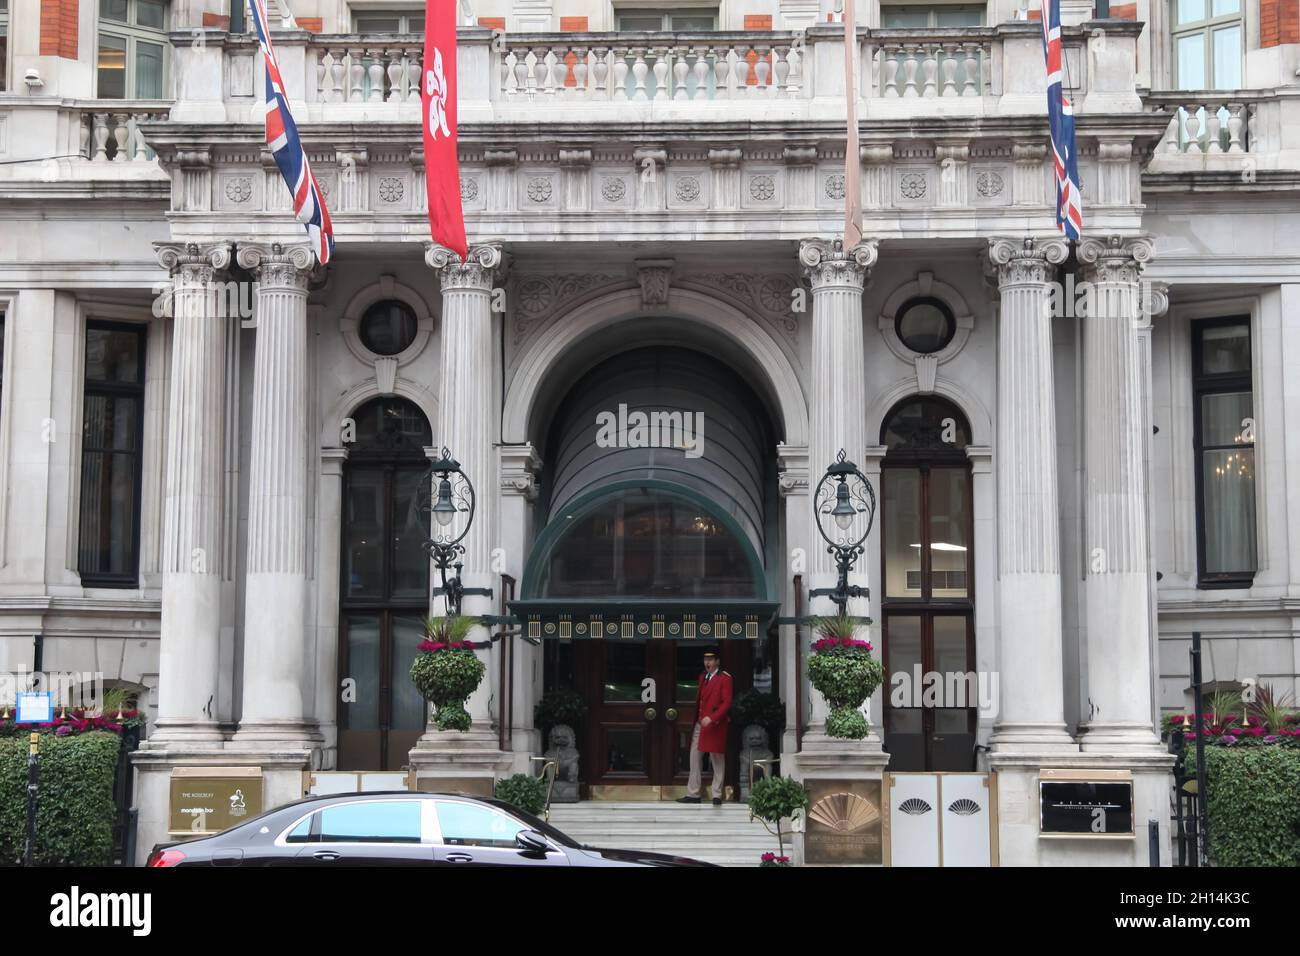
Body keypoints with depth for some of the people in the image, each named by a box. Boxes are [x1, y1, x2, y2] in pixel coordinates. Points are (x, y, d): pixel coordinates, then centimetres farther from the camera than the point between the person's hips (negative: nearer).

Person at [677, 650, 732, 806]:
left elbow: (727, 703, -14)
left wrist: (712, 718, -23)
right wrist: (696, 718, 12)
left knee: (717, 760, 1)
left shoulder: (724, 678, -8)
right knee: (695, 758, 7)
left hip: (715, 725, -7)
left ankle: (717, 795, 8)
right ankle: (693, 794, 12)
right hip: (700, 723, 7)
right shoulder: (703, 677, 15)